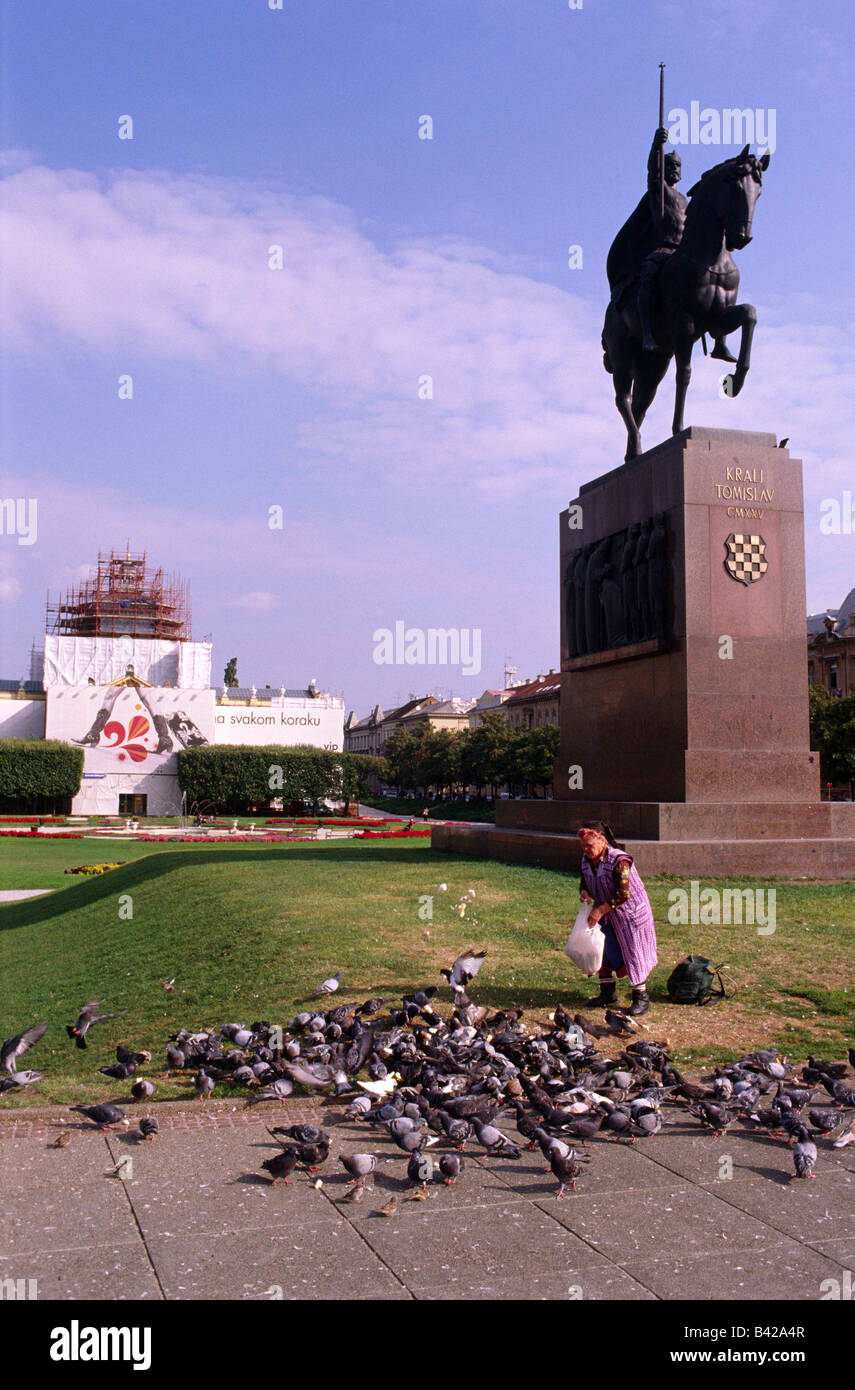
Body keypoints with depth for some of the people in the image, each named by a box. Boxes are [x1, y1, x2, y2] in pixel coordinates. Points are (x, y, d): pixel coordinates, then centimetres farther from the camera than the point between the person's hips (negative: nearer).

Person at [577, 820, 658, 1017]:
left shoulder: (618, 860, -28)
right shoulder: (586, 860, -5)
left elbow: (623, 893, -28)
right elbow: (584, 882, 9)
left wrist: (600, 910, -29)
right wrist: (584, 893, -15)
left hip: (629, 913, -7)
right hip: (605, 915, 7)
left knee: (632, 953, -1)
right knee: (602, 951, 9)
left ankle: (641, 997, 12)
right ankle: (608, 993, 23)